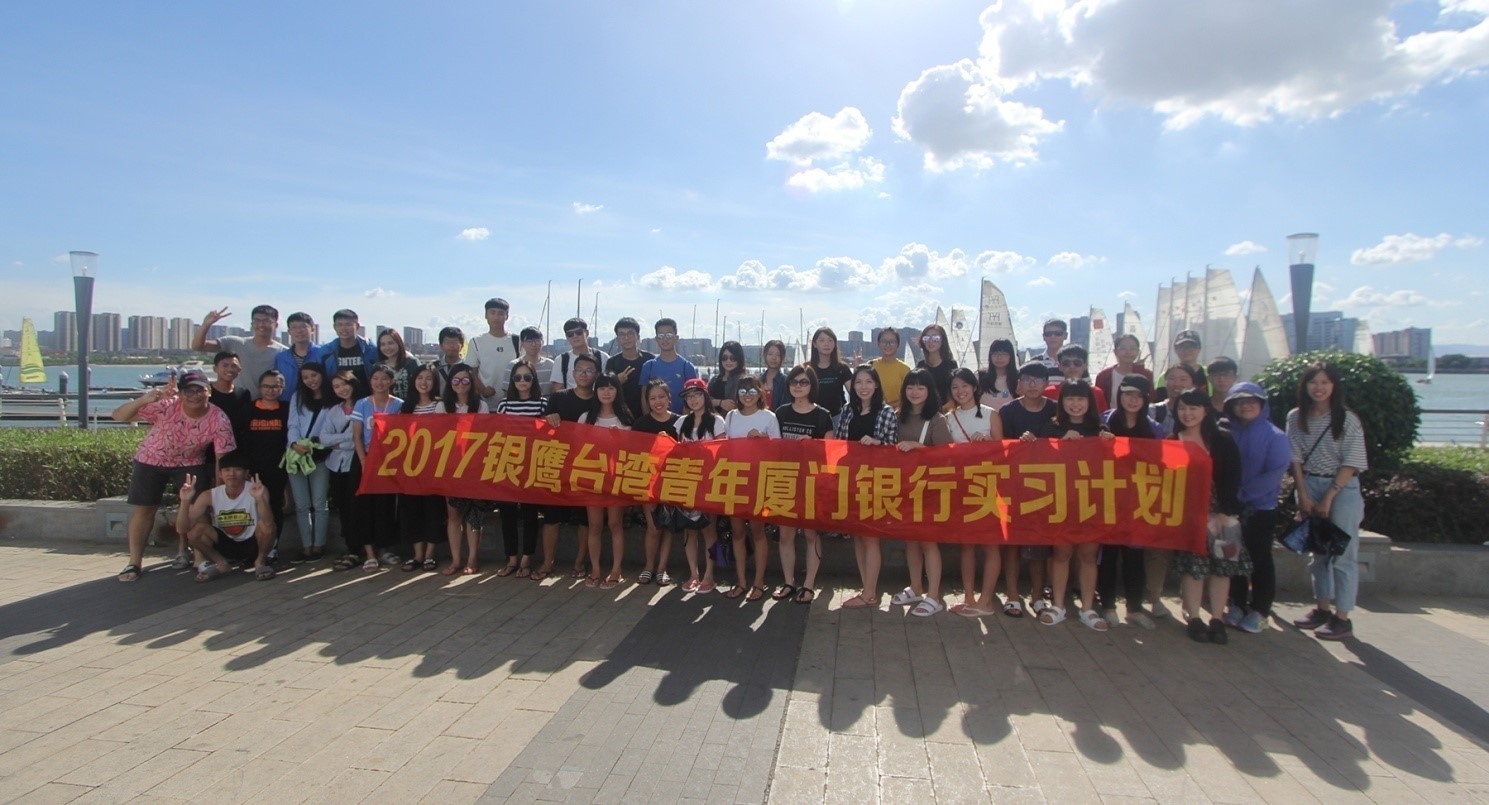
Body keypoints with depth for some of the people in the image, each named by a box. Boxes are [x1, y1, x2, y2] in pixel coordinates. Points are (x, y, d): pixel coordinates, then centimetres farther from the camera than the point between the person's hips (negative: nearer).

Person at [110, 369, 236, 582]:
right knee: (143, 509, 2)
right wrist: (144, 399, -48)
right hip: (151, 460, -1)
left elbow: (223, 457, -18)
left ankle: (183, 551, 19)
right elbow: (118, 416, -30)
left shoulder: (219, 420, -25)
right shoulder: (165, 407, -29)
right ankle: (134, 563, 14)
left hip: (190, 463, 1)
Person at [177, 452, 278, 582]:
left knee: (264, 526, -33)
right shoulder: (209, 496, -11)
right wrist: (185, 501, -31)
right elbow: (182, 528, -16)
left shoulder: (257, 490, -20)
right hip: (225, 545, 3)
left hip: (252, 544, -3)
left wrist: (260, 499, -54)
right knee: (194, 530, -20)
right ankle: (221, 563, 6)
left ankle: (260, 561, -2)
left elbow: (268, 525, -37)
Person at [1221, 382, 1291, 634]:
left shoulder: (1275, 436, -6)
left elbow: (1275, 473, -13)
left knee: (1259, 559, 7)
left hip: (1261, 508, -3)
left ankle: (1259, 611, 17)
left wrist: (1243, 492, -19)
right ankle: (1237, 605, 24)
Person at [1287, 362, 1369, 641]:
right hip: (1309, 486, 4)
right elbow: (1295, 459, 2)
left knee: (1342, 553, -1)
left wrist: (1328, 498, -14)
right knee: (1317, 552, 13)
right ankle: (1322, 609, 24)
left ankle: (1342, 619, 4)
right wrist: (1303, 496, -5)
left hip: (1342, 489, -4)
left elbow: (1351, 463, -10)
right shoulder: (1296, 418, 3)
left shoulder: (1348, 420, -8)